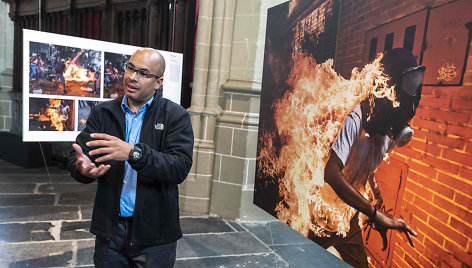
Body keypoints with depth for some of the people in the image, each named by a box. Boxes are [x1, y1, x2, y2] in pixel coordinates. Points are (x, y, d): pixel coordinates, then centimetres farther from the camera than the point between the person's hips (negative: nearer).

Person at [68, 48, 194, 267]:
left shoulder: (176, 116, -7)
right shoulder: (102, 112, 4)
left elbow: (180, 167, -19)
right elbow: (76, 157, 1)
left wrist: (133, 153, -31)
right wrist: (83, 167, -23)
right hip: (109, 228, 3)